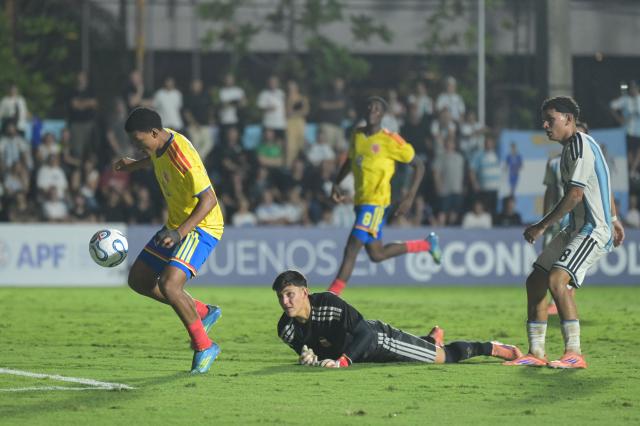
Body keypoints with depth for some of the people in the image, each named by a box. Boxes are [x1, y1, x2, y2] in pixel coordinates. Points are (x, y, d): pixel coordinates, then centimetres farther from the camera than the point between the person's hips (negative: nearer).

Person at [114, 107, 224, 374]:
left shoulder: (181, 157, -29)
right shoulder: (160, 146, -1)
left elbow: (209, 199, -31)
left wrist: (180, 232, -38)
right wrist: (135, 165, 32)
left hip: (201, 227, -10)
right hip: (176, 225, 10)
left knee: (169, 284, -26)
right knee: (138, 280, 11)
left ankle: (203, 346, -9)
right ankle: (201, 312, 20)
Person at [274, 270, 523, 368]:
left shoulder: (328, 303, -36)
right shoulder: (286, 328, -17)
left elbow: (363, 333, -39)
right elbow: (305, 349, 0)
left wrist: (342, 360, -50)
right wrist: (310, 357, -24)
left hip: (379, 339, -7)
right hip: (362, 354, 7)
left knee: (446, 357, 0)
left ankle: (492, 348, 22)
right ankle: (432, 339, 62)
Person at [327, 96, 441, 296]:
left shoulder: (390, 141, -10)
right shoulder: (357, 136, 9)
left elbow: (419, 166, -4)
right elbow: (349, 161, 28)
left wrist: (409, 198, -11)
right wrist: (336, 183, 13)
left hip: (376, 202, -8)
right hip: (361, 200, 8)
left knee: (351, 249, -14)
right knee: (376, 255, 14)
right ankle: (427, 244, 32)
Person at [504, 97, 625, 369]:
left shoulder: (580, 145, -15)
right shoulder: (571, 147, 16)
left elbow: (575, 194, -21)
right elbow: (603, 185, 28)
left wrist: (542, 226, -17)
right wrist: (613, 219, 37)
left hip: (594, 229, -11)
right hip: (577, 229, 11)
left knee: (556, 280, -26)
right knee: (535, 281, 7)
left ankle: (574, 354, -23)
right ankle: (536, 352, 13)